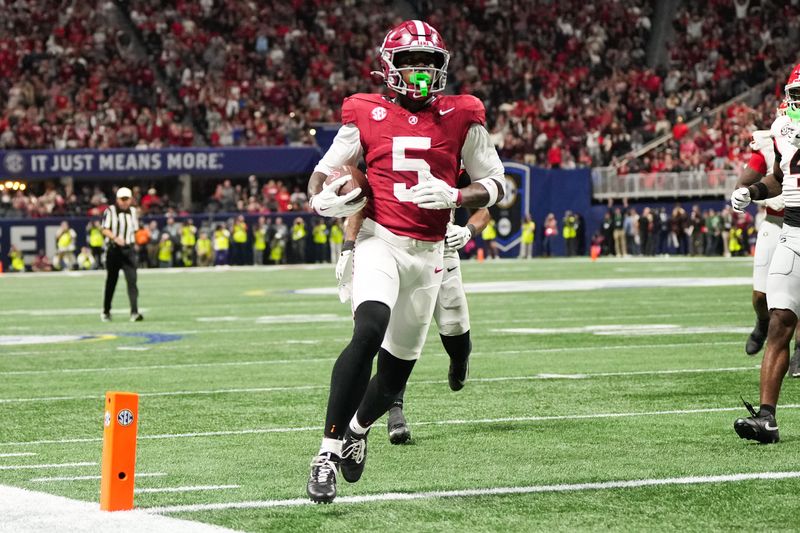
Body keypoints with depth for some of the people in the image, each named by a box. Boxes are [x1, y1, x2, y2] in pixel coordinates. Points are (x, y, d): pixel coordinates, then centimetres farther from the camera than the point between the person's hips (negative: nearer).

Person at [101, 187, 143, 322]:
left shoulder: (133, 212, 11)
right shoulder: (110, 211, -3)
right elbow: (105, 230, -10)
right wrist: (115, 238, -26)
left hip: (128, 250, 3)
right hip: (113, 250, -2)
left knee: (132, 280, -10)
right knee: (111, 281, 8)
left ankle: (134, 312, -16)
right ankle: (106, 311, 23)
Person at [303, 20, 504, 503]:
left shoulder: (461, 118, 3)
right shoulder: (366, 116, 1)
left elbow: (495, 183, 7)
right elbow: (325, 171, 11)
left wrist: (454, 197, -13)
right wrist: (322, 200, -12)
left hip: (428, 252, 3)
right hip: (380, 241, -3)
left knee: (398, 366, 9)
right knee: (370, 330, -29)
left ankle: (358, 429, 42)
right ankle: (329, 451, -24)